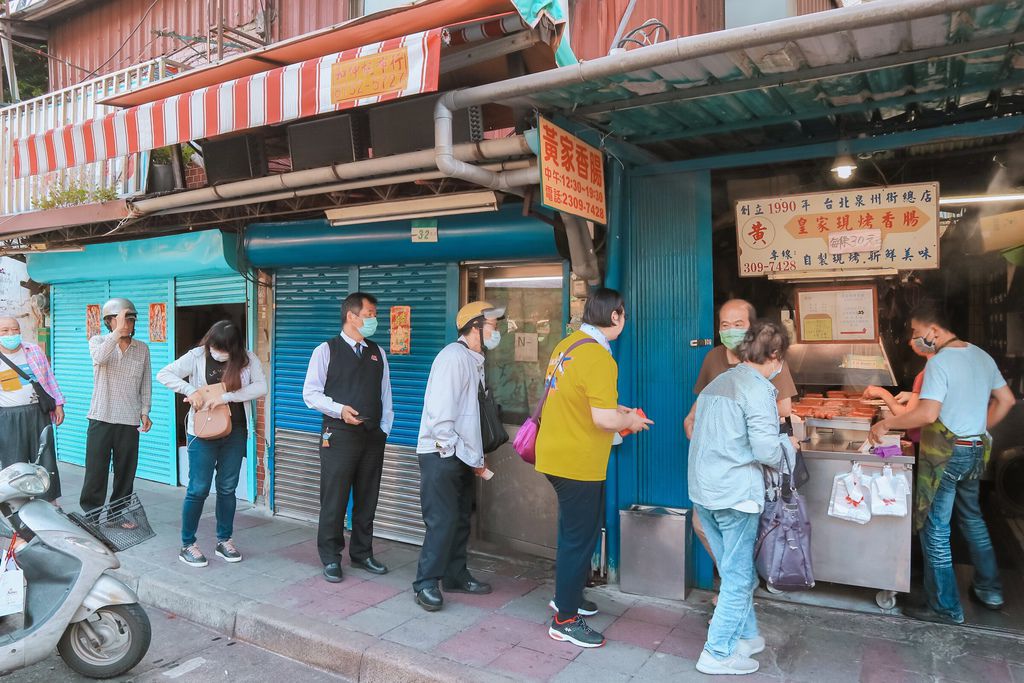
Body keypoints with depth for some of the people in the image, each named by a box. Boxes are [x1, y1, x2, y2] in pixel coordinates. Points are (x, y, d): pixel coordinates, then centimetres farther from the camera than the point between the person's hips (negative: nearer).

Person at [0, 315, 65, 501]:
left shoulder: (34, 351, 6)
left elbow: (50, 378, 10)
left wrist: (58, 404, 5)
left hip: (38, 413, 2)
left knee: (45, 459, 7)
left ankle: (50, 501, 18)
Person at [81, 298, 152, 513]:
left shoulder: (142, 349, 7)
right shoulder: (98, 341, 2)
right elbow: (99, 358, -23)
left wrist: (145, 412, 6)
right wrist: (117, 332, -30)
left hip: (129, 420, 2)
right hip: (101, 417, -2)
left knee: (125, 472, 9)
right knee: (96, 469, 2)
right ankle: (91, 514, 15)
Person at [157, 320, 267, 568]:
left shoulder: (247, 359, -3)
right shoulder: (197, 356, -6)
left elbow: (261, 387, -13)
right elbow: (163, 375, -6)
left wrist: (226, 397, -20)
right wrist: (190, 390, -20)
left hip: (235, 432, 2)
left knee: (227, 488, 11)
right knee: (199, 489, 1)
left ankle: (224, 541, 25)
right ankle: (187, 545, 15)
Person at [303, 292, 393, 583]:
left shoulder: (378, 353, 12)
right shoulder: (326, 350, -2)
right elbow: (310, 393, -5)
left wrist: (385, 428, 7)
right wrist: (339, 409, -18)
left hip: (373, 436, 5)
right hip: (339, 435, -4)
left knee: (367, 499, 12)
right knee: (334, 499, 1)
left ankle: (362, 553, 26)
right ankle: (331, 558, 16)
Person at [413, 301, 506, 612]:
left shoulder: (473, 360, 12)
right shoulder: (454, 357, -17)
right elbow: (440, 417, -22)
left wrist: (476, 457, 10)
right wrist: (468, 456, -17)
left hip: (462, 456, 9)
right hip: (440, 455, -9)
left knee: (461, 519, 15)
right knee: (443, 520, -5)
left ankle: (455, 575, 27)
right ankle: (426, 583, 8)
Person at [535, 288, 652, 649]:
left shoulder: (567, 345, 6)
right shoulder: (599, 358, -21)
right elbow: (603, 419, -25)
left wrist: (617, 409, 16)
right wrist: (630, 421, -5)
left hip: (555, 453, 9)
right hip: (577, 462, -9)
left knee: (576, 530, 24)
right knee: (579, 537, 5)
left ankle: (567, 595, 40)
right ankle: (566, 619, 17)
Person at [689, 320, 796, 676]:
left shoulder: (716, 383, 13)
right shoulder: (758, 388, -13)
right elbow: (765, 450, -18)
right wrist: (786, 448, 3)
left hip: (703, 490, 8)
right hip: (735, 494, -8)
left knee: (735, 572, 20)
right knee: (739, 577, 5)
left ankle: (746, 636, 33)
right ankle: (718, 653, 13)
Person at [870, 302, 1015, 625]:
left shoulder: (940, 362, -19)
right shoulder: (982, 356, 7)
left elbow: (928, 414, -27)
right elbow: (1006, 399, 15)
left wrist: (886, 423, -17)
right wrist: (981, 429, 20)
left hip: (945, 454, -9)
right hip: (976, 451, 9)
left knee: (935, 528, 2)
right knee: (972, 517, 26)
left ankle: (946, 607, 11)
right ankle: (990, 589, 37)